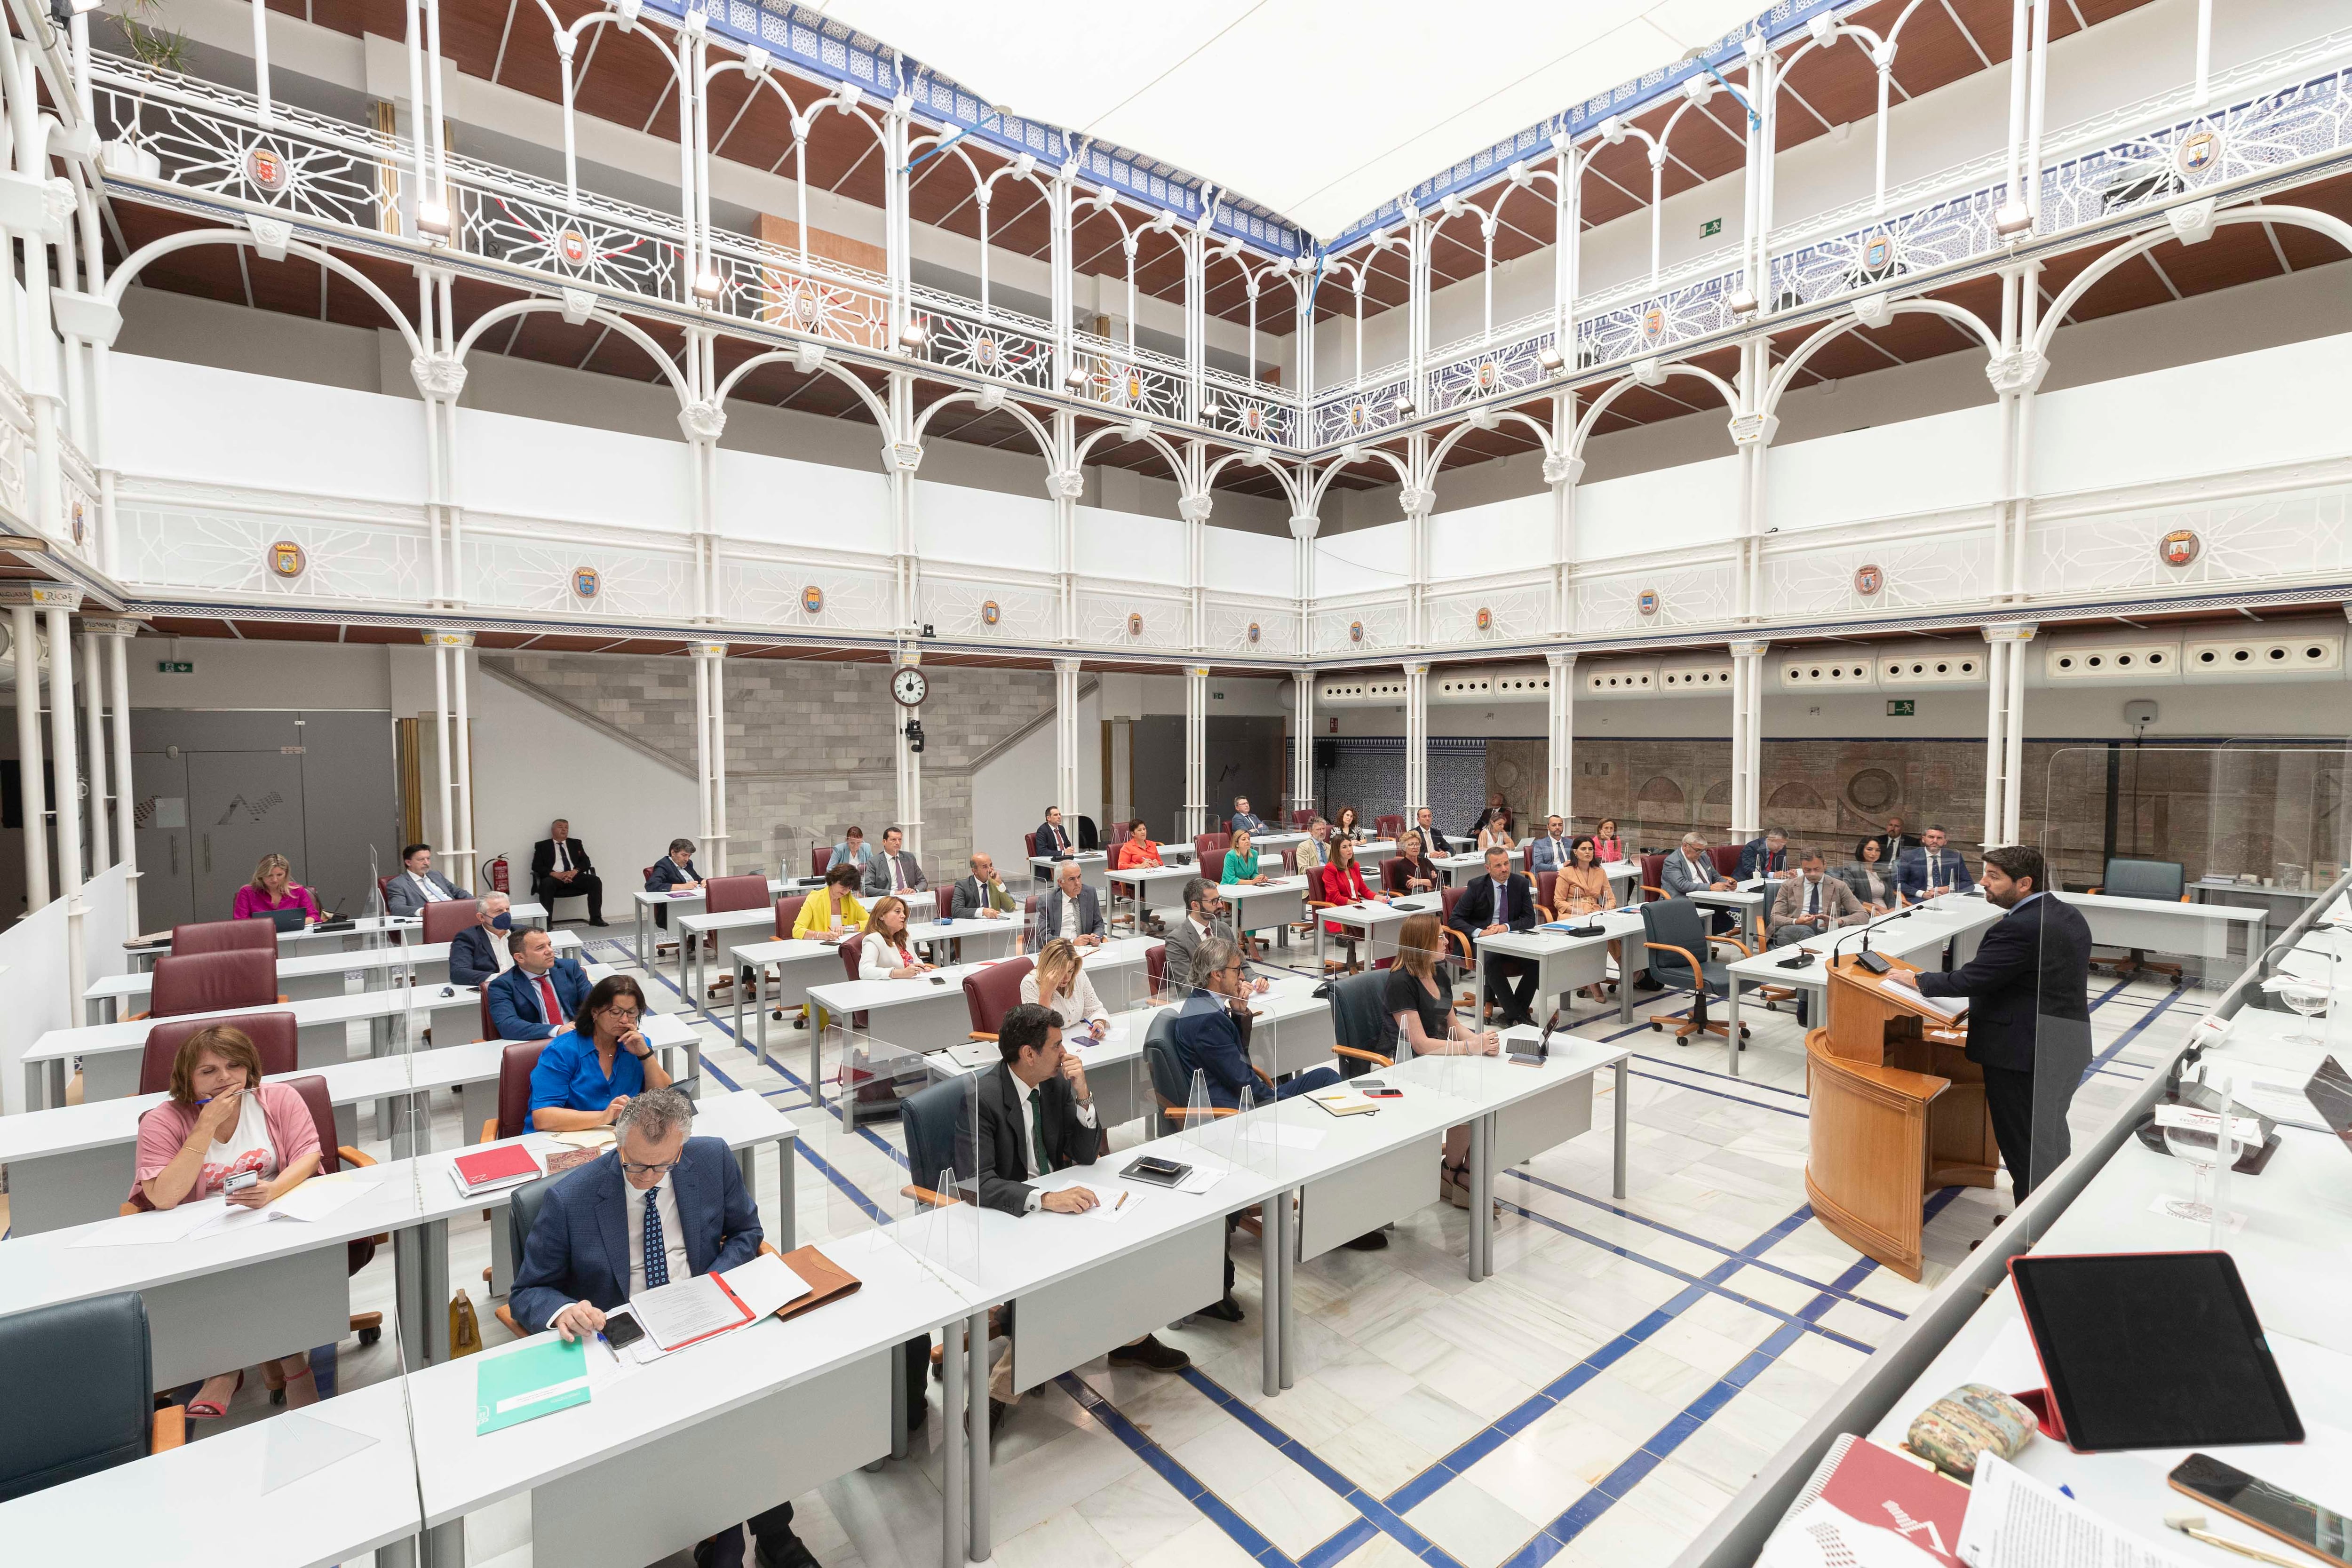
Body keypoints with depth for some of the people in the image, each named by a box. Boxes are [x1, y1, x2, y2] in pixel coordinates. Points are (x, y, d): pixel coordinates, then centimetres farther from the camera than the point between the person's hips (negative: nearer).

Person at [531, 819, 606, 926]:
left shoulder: (576, 844, 23)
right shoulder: (542, 846, 15)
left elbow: (586, 862, 13)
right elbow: (536, 866, 3)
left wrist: (575, 871, -10)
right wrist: (555, 874, -14)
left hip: (574, 876, 3)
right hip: (555, 877, -2)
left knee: (596, 881, -24)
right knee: (547, 884, -37)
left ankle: (595, 918, -24)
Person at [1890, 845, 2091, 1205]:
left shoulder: (2019, 928, -23)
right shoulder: (2069, 914, 9)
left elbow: (1969, 980, -22)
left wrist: (1915, 980, -9)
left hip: (2025, 1052, -10)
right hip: (2069, 1046, 10)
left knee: (2023, 1147, 1)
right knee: (2052, 1138, 22)